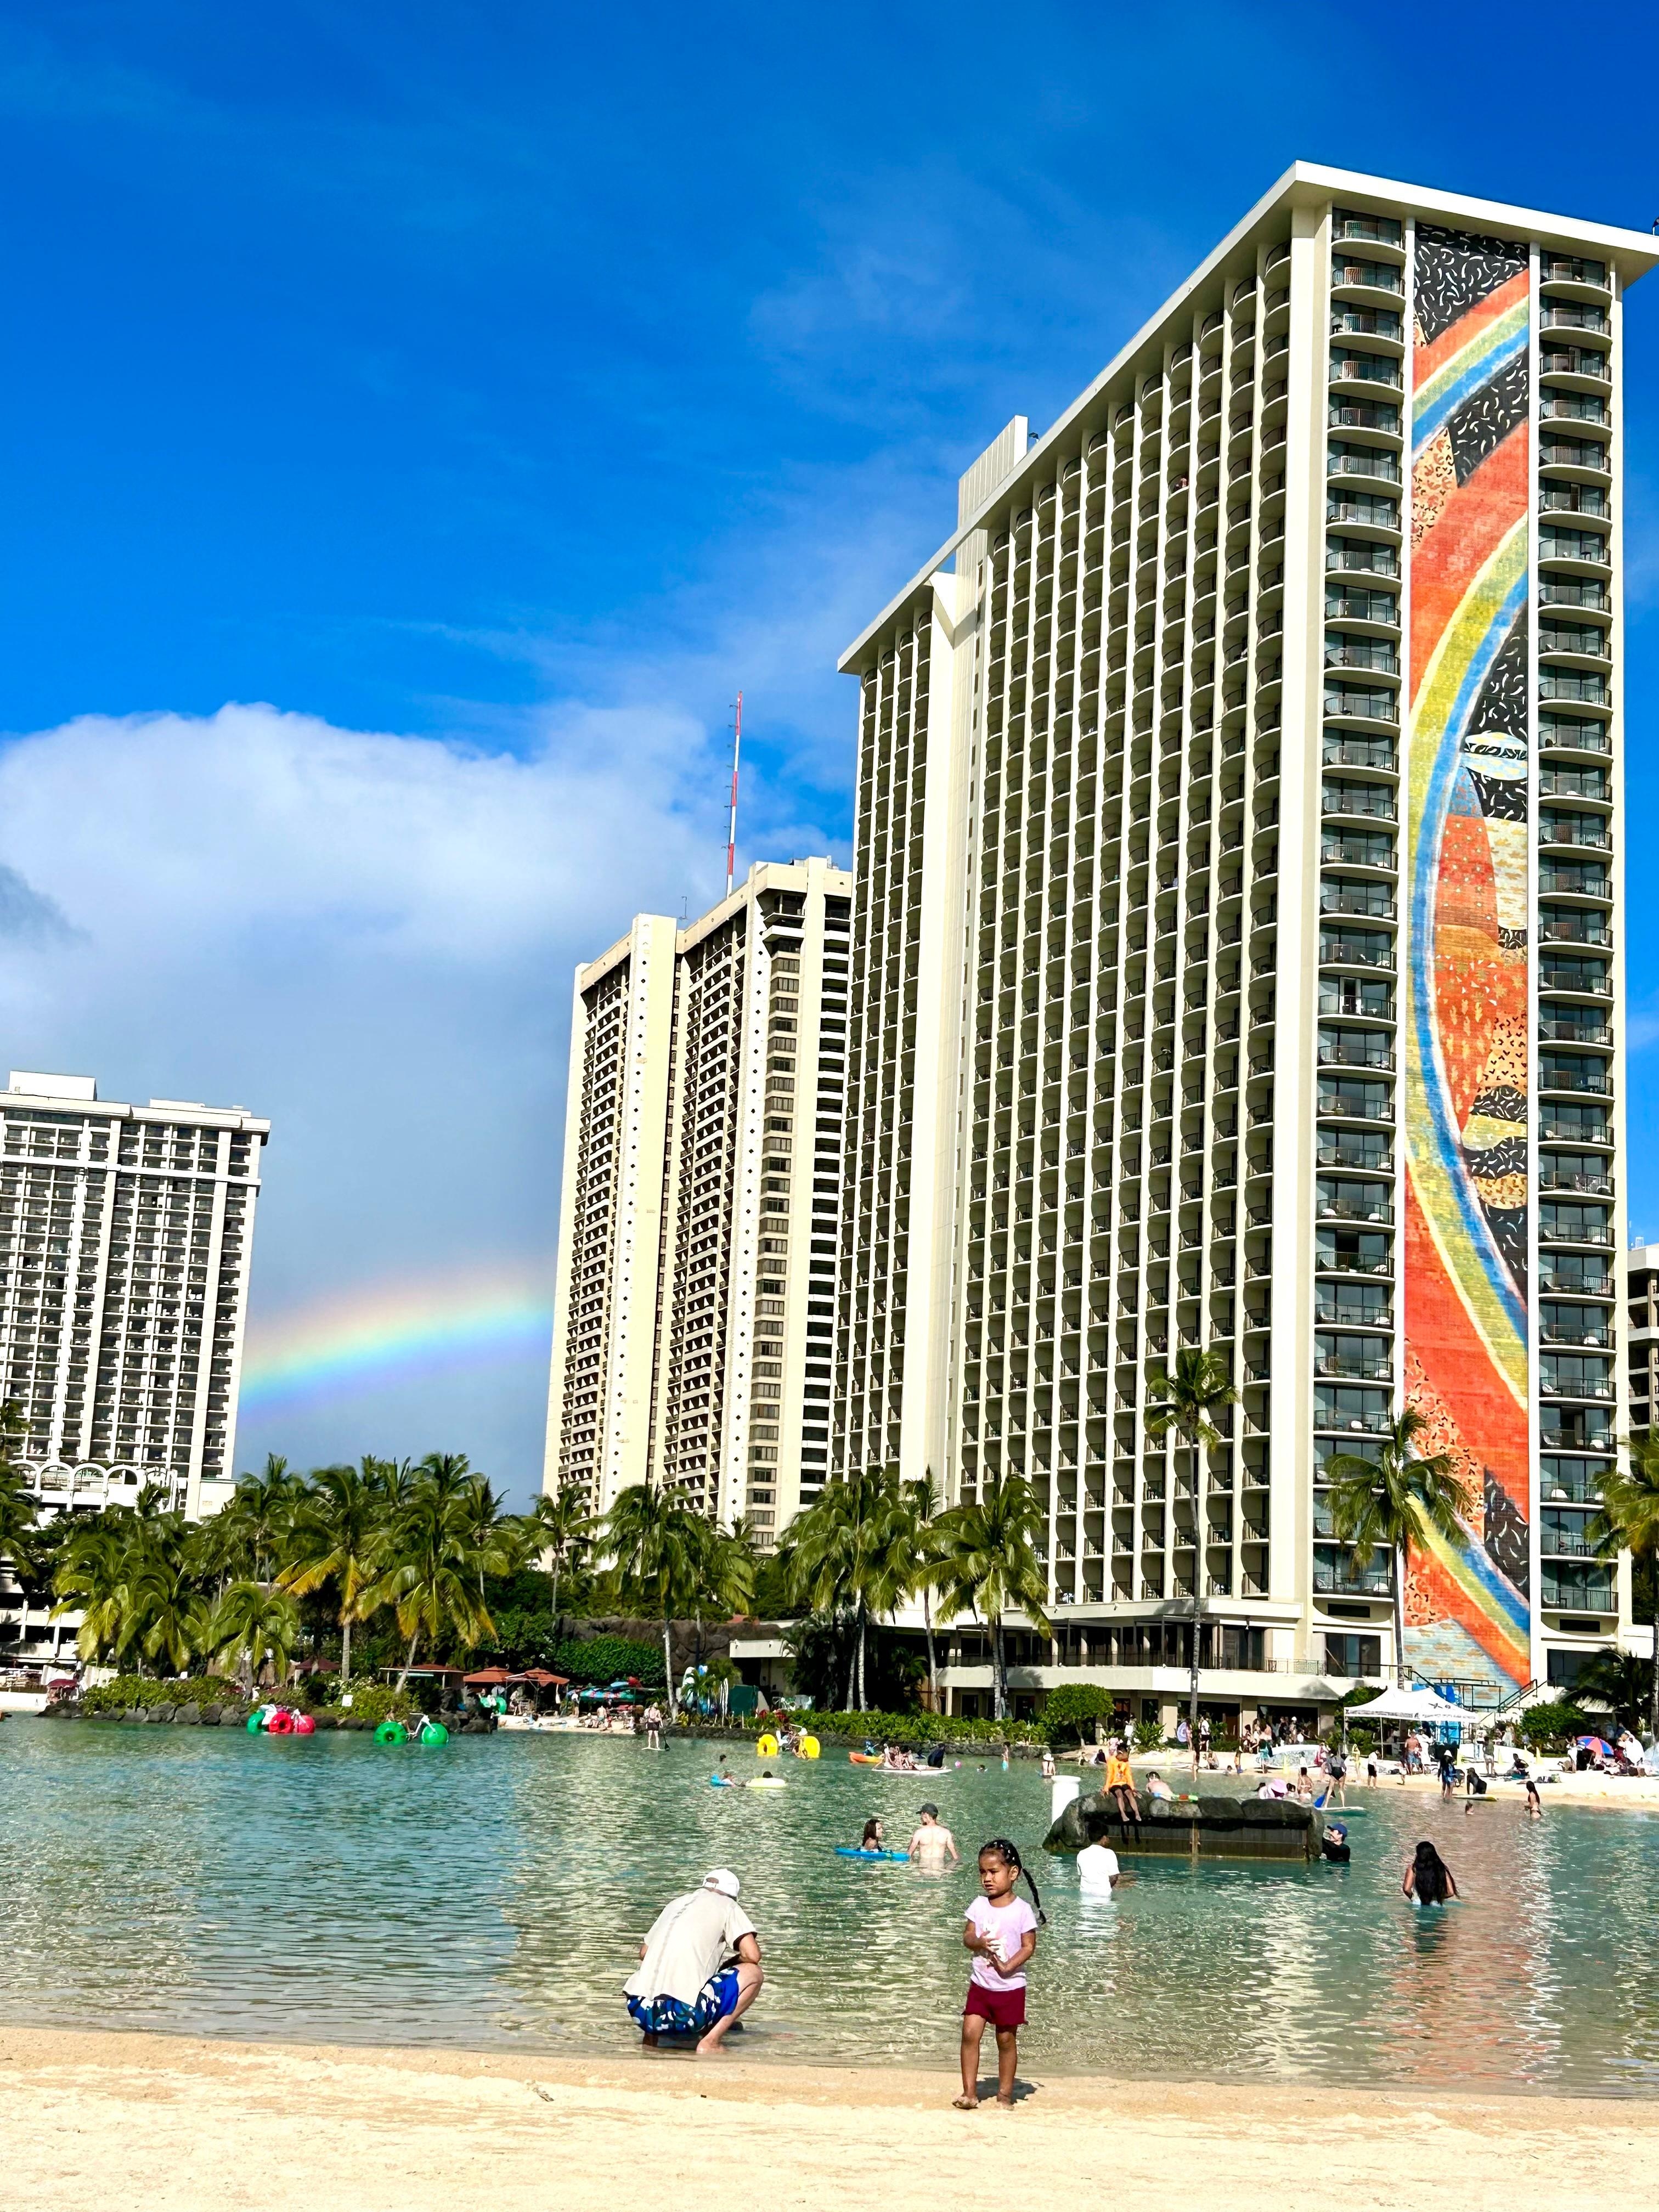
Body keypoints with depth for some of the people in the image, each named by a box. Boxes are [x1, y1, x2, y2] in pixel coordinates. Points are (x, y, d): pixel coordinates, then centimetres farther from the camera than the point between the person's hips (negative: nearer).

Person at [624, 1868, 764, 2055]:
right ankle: (710, 2043, 0)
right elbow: (753, 1955, -2)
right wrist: (729, 1964, 21)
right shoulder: (727, 1905, 9)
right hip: (684, 2015, -6)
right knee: (754, 1973, 12)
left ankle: (651, 2037, 19)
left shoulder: (675, 1904, 24)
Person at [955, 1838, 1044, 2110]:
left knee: (1006, 2039, 5)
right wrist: (978, 1943, -20)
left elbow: (1029, 1946, -9)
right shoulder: (979, 1905, 2)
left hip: (1010, 1986, -3)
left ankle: (1005, 2093, 18)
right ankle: (970, 2093, 0)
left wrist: (1008, 1967, -20)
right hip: (980, 1983, 3)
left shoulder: (1022, 1910, -10)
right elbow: (967, 1937, 3)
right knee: (970, 2033, -7)